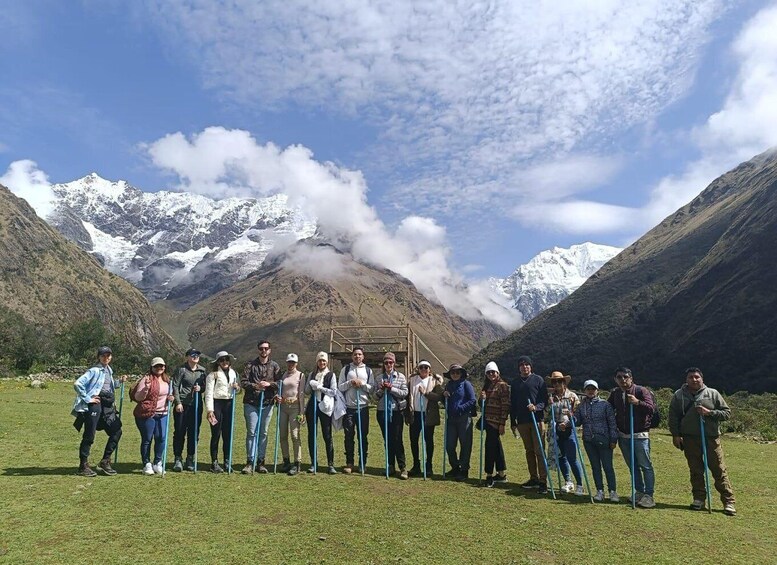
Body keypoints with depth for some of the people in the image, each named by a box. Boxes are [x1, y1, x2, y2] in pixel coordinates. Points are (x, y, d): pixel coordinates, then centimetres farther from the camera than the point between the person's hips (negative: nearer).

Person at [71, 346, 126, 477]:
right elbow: (77, 383, -19)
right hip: (95, 404, -8)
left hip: (107, 406, 8)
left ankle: (105, 461, 16)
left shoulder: (109, 370, 15)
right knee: (89, 436, 0)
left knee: (116, 431, 6)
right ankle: (83, 466, 11)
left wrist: (119, 382, 11)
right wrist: (87, 398, -16)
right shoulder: (95, 370, -10)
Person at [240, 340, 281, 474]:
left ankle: (260, 462, 16)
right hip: (251, 403, -1)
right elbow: (243, 382, -1)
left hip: (267, 404, 1)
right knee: (251, 432, 0)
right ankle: (250, 462, 6)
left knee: (263, 433, 7)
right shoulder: (251, 365, 4)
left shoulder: (275, 366, 7)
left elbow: (280, 383, 3)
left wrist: (269, 384, -15)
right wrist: (255, 386, -16)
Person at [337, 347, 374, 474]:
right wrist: (350, 382, -13)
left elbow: (373, 389, 3)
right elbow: (340, 387, 2)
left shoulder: (368, 370, 7)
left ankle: (363, 463, 14)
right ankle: (349, 463, 11)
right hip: (349, 407, 0)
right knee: (349, 436, 3)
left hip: (363, 407, 1)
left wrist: (362, 384, -12)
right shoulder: (345, 369, 6)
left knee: (363, 436, 5)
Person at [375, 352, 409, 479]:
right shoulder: (379, 378, 7)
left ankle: (402, 468, 1)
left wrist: (391, 388, -14)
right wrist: (381, 389, -11)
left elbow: (405, 393, -6)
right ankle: (391, 466, 19)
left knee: (397, 440, -5)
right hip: (382, 412, 3)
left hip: (396, 412, -3)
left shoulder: (401, 377, 1)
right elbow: (375, 396, 8)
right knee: (387, 440, 9)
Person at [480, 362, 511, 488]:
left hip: (496, 421, -8)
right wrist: (482, 398, -3)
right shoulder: (487, 385, 15)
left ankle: (489, 476, -3)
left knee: (490, 446, -9)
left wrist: (502, 423, -16)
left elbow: (505, 405, -12)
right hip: (487, 420, 8)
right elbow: (483, 404, 21)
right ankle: (502, 474, 22)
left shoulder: (502, 385, -8)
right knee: (496, 446, 13)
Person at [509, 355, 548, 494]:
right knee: (529, 450, 11)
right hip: (522, 421, 4)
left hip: (537, 419, -4)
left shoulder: (538, 380, 1)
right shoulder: (515, 383, 13)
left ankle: (543, 481, -3)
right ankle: (533, 478, 19)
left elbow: (545, 399, -3)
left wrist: (536, 407, -22)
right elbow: (512, 403, 15)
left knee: (539, 450, -7)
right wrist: (513, 422, 12)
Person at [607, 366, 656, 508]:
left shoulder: (641, 391, -8)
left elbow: (651, 409, -16)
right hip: (623, 436, 5)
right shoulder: (615, 393, 7)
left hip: (640, 435, -5)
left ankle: (648, 495, 3)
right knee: (632, 466, 13)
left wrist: (637, 402, -30)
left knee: (645, 466, -3)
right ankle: (639, 492, 24)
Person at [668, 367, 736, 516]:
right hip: (690, 439, 1)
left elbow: (727, 412, 3)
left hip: (711, 438, -1)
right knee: (695, 471, 10)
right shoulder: (679, 395, 4)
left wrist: (709, 412, -12)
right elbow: (673, 417, 6)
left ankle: (728, 501, 9)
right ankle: (699, 499, 20)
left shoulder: (713, 394, 2)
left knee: (719, 470, 1)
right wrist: (675, 435, -1)